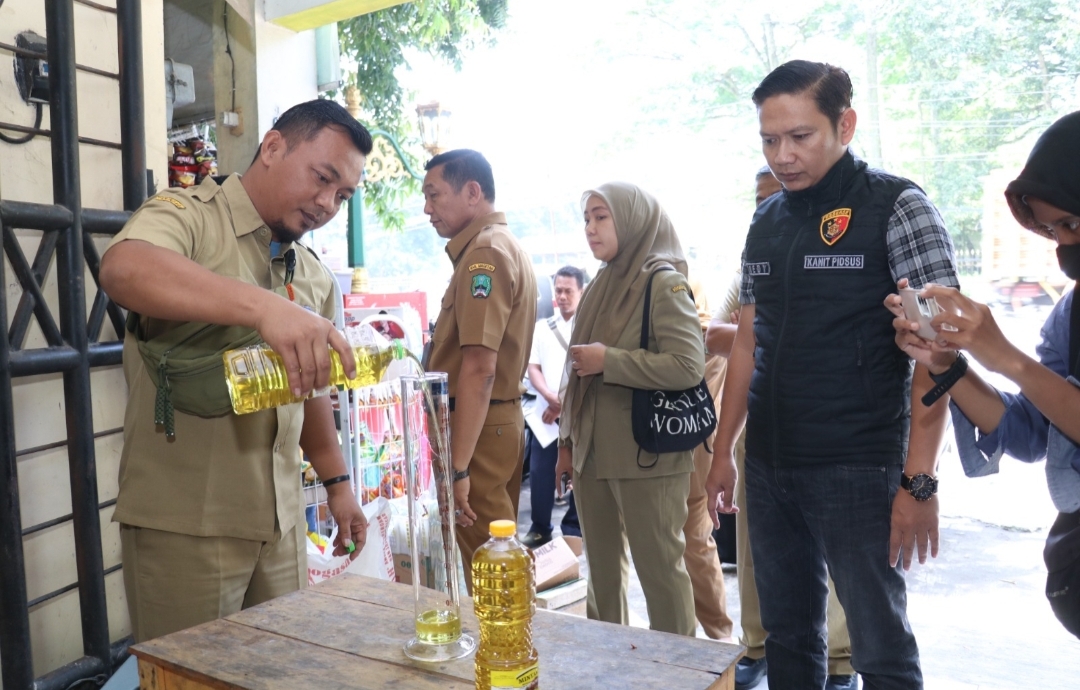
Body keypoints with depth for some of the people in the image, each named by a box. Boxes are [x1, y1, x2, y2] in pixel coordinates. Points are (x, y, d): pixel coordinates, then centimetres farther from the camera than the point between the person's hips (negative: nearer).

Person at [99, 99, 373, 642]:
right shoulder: (188, 216, -8)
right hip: (183, 521, -6)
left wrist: (336, 481, 17)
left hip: (281, 519, 6)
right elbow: (123, 269, -31)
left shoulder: (315, 276, 12)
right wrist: (264, 307, -43)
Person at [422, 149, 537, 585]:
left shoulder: (485, 252, -16)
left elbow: (479, 368, -24)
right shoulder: (505, 246, 16)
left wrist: (458, 467, -24)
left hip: (478, 430, -10)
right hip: (503, 420, 10)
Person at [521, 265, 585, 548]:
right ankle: (539, 529, 17)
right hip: (546, 412, 3)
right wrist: (551, 398, -11)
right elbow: (533, 367, 6)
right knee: (541, 473, 3)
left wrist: (565, 402, -12)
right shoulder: (542, 327, 12)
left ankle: (573, 530, 16)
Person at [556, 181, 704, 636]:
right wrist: (567, 440, 15)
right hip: (593, 453, 7)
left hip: (647, 456, -7)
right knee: (602, 569, 15)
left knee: (659, 569, 2)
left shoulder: (663, 283, -8)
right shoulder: (599, 287, 13)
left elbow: (689, 366, -19)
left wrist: (609, 360, -17)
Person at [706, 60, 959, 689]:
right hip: (769, 471, 6)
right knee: (787, 637, 16)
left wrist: (918, 480, -17)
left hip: (858, 471, -5)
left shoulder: (896, 207, -6)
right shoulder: (766, 222, 10)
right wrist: (724, 450, 13)